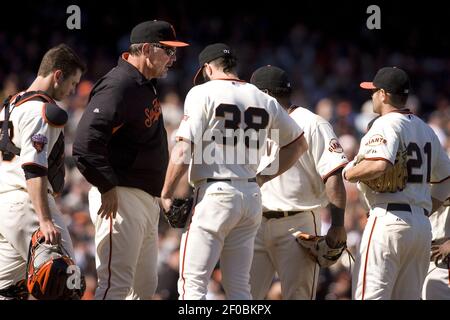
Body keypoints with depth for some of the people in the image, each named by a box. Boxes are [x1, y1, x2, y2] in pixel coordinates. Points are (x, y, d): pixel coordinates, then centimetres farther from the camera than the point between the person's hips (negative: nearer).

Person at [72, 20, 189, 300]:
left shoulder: (148, 85, 14)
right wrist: (108, 188, -22)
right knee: (116, 286, -14)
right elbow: (85, 145, -24)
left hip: (147, 201, 11)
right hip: (120, 199, -11)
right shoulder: (119, 86, -17)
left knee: (145, 286, 14)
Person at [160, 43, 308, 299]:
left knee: (193, 284, -6)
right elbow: (299, 143, 23)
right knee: (239, 287, 10)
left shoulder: (203, 93, -4)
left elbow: (184, 151, -12)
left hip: (214, 193, -6)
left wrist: (166, 194, -6)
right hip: (252, 196, 6)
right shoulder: (264, 100, 13)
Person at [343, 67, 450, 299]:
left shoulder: (386, 124, -6)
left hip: (389, 220, -8)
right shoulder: (426, 129, 20)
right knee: (408, 297, 10)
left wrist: (347, 173, -9)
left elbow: (380, 165, -24)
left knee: (369, 296, -11)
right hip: (422, 225, 8)